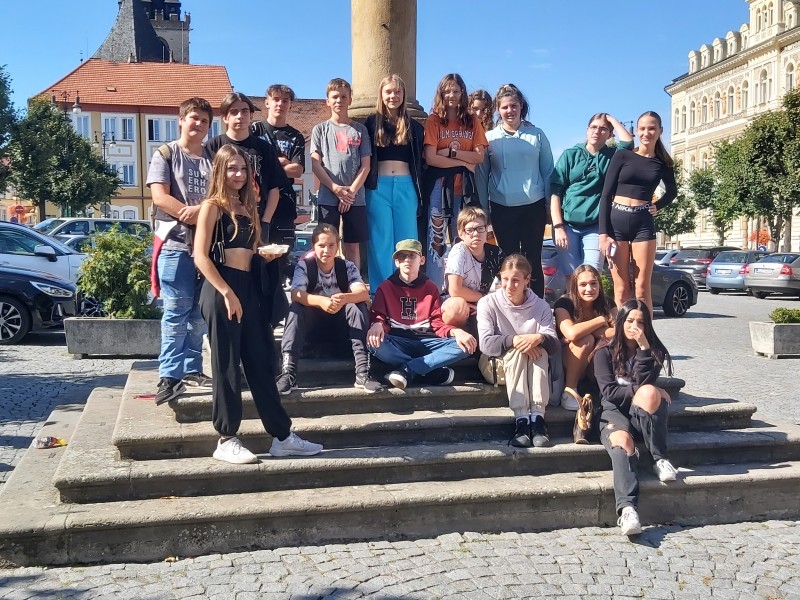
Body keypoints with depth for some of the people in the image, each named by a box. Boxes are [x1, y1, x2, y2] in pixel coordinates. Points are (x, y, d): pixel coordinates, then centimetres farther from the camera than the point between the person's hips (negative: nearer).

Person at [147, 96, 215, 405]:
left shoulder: (213, 158, 16)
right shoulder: (165, 154, 4)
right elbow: (160, 197, -7)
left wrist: (198, 210, -16)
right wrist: (205, 216, -11)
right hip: (175, 243, -4)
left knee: (199, 312, 9)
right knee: (176, 312, -7)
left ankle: (192, 370, 17)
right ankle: (169, 376, -5)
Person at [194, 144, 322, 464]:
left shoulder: (247, 206, 18)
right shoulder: (213, 206, -3)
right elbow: (201, 257, -11)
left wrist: (262, 255, 4)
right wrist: (227, 293, -18)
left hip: (247, 289, 7)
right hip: (221, 290, -7)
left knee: (260, 362, 8)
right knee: (226, 366, -2)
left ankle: (282, 436, 13)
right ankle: (226, 441, 9)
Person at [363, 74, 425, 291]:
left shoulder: (413, 126, 12)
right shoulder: (371, 123, 5)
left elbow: (419, 161, 12)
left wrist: (419, 191, 5)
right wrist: (364, 188, -4)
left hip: (405, 186, 2)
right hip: (378, 187, -2)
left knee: (406, 239, 4)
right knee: (380, 240, 1)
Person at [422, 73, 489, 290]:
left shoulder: (472, 122, 12)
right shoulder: (434, 120, 3)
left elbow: (479, 157, 2)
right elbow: (430, 158, -8)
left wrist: (452, 152, -10)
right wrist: (463, 162, -7)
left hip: (464, 187, 3)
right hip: (438, 185, -3)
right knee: (436, 239, -5)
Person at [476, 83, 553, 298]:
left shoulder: (536, 135, 4)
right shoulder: (490, 138, 4)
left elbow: (548, 172, 7)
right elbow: (482, 176, 6)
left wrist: (549, 205, 3)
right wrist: (483, 209, 3)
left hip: (533, 207, 0)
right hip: (502, 209, 0)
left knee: (533, 262, 4)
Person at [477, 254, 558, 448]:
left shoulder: (541, 306, 2)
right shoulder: (488, 303, -4)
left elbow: (554, 344, -11)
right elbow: (485, 343, -17)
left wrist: (539, 338, -35)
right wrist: (514, 340, -34)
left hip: (530, 367, 2)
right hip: (496, 365, -2)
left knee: (539, 349, -31)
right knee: (518, 351, -33)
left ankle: (537, 417, -40)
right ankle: (521, 420, -42)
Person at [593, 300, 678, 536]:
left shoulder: (653, 350, 11)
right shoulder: (605, 353, 8)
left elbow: (644, 382, -7)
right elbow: (609, 392, -3)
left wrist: (644, 347, -12)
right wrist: (638, 390, -11)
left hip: (642, 416, 1)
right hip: (614, 412, -1)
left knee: (649, 393, -34)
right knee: (622, 441, -37)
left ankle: (660, 459, -23)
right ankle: (626, 508, -57)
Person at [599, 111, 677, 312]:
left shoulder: (662, 164, 9)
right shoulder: (622, 156, 3)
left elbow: (672, 191, 30)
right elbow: (606, 195, -1)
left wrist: (658, 206, 9)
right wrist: (604, 233, -9)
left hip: (643, 223, 1)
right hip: (616, 221, -1)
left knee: (642, 288, -2)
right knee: (621, 289, 0)